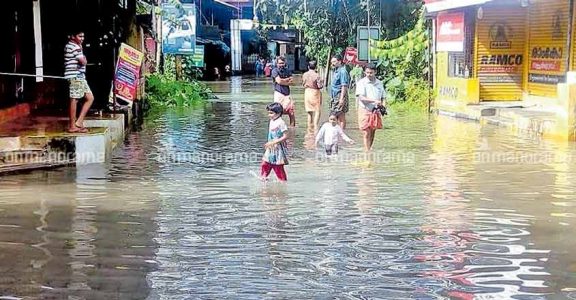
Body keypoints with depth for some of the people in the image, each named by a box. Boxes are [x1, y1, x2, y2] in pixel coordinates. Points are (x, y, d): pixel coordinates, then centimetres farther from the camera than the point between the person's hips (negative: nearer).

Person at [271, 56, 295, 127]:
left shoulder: (287, 70, 13)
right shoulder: (275, 71, -1)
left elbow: (291, 81, 3)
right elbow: (279, 81, -13)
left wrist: (283, 81, -8)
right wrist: (288, 79, 0)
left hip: (287, 94, 4)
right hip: (279, 94, -4)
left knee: (291, 113, 2)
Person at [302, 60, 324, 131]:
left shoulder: (304, 75, 0)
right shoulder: (316, 75, -16)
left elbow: (303, 84, 9)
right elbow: (320, 86, -16)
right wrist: (322, 82, 3)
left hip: (307, 93, 5)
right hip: (315, 93, -5)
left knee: (309, 112, 15)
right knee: (317, 111, 0)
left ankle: (310, 128, 18)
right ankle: (315, 128, -11)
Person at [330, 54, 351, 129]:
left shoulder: (342, 71, -13)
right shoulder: (335, 71, 16)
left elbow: (344, 86, -19)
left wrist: (342, 98, -24)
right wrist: (332, 97, 22)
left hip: (340, 96, -10)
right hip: (334, 97, 10)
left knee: (341, 116, -6)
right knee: (337, 116, 14)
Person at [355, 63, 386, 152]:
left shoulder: (379, 83, 10)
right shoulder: (361, 83, -6)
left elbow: (383, 97, 17)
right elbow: (361, 97, -17)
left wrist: (383, 106, -3)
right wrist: (374, 101, -28)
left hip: (376, 111, 5)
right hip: (365, 110, -5)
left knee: (372, 133, 10)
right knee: (366, 133, -7)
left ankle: (369, 150, 23)